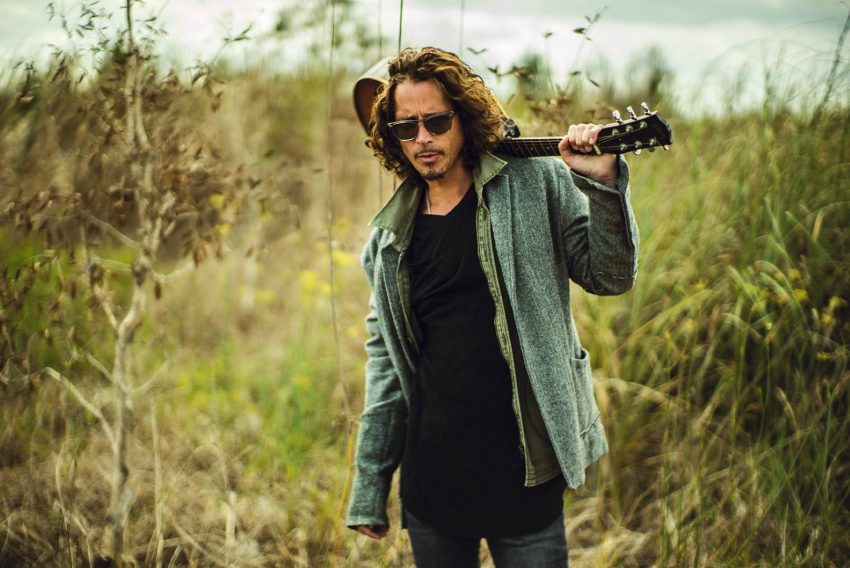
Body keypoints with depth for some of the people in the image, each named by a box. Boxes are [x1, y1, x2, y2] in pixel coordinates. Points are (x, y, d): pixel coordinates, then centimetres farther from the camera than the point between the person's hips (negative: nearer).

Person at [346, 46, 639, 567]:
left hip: (524, 476, -3)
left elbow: (610, 277, -1)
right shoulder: (390, 236, 6)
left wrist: (603, 185, -18)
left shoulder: (535, 185, -2)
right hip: (431, 481, 3)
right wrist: (369, 492, 8)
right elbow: (385, 358, 9)